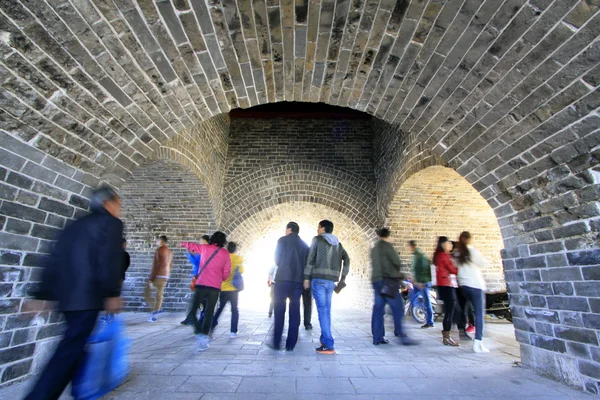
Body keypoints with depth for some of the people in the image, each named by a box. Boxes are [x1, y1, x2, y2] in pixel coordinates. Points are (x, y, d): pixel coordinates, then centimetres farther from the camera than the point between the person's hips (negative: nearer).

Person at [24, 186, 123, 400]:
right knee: (70, 350, -3)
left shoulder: (75, 226, 19)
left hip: (67, 296, 9)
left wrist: (43, 294, 19)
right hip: (88, 296, -9)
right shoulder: (111, 223, -5)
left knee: (76, 347, 19)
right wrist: (112, 293, -17)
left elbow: (54, 261, 16)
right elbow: (109, 259, -18)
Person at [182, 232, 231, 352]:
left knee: (193, 309, 12)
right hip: (215, 287, 1)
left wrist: (183, 244, 42)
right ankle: (203, 336, 6)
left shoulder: (205, 248, 5)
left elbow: (191, 246, 21)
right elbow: (226, 273, 7)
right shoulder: (226, 254, 6)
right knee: (209, 313, 11)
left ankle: (198, 332, 1)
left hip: (201, 284, -1)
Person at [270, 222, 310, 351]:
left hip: (283, 278, -3)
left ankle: (276, 342, 7)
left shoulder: (282, 240, 1)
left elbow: (277, 260, 2)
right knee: (295, 311, 6)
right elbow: (306, 263, 10)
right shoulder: (304, 245, 13)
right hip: (298, 280, 4)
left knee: (279, 310, 5)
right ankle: (291, 344, 8)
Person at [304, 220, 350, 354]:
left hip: (319, 278, -6)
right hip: (331, 279, 6)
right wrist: (343, 277, 11)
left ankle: (328, 345, -4)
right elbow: (347, 260, 10)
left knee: (322, 310, -4)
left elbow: (310, 259, -5)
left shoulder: (317, 240, 0)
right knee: (327, 310, 15)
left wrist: (306, 277, -3)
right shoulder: (337, 243, 16)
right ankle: (325, 339, 23)